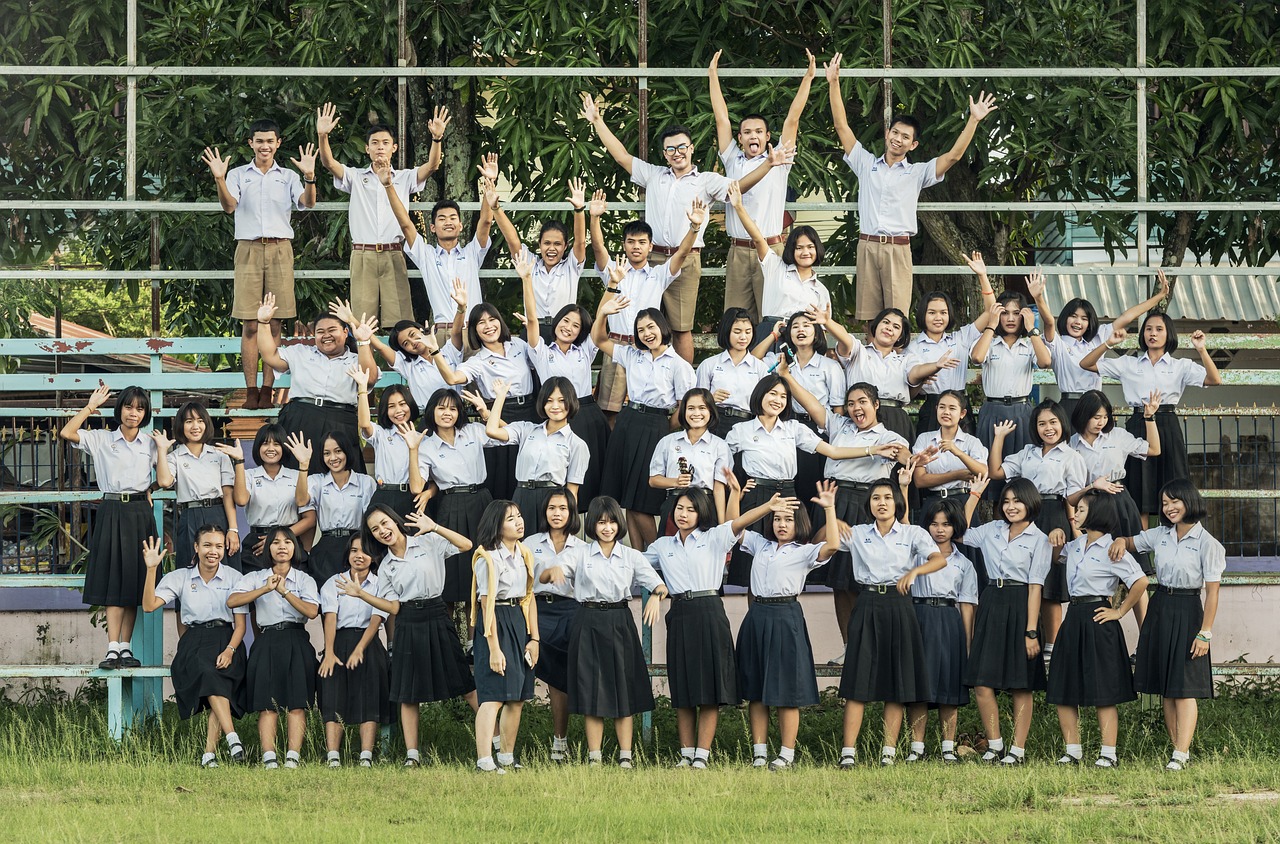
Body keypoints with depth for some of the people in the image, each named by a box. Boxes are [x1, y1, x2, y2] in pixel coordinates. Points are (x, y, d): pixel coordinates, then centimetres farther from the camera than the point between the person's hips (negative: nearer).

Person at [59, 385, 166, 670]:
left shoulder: (150, 444, 10)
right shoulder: (101, 440, 6)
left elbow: (164, 481, 1)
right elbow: (66, 433, -9)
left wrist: (162, 449, 0)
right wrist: (91, 407, -3)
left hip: (139, 514, 2)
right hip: (111, 514, -2)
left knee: (133, 582, 2)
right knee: (113, 580, -9)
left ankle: (125, 647, 5)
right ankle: (113, 649, -14)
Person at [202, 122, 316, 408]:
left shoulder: (288, 177, 10)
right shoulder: (238, 174, 9)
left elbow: (307, 203, -5)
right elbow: (229, 205, -7)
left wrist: (309, 177, -23)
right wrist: (219, 179, -23)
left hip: (280, 249, 1)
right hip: (249, 248, -1)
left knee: (273, 324, 0)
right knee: (250, 324, -3)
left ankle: (267, 389, 2)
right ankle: (251, 390, -3)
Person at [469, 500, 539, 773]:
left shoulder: (523, 554, 11)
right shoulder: (488, 558, -14)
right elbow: (486, 604, -17)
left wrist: (534, 638, 10)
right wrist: (494, 648, -20)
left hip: (520, 622, 8)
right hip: (496, 624, -8)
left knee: (518, 697, 10)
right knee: (494, 696, -15)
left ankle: (507, 759, 20)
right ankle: (484, 763, -22)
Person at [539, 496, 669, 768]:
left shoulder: (631, 556, 6)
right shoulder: (579, 554, 3)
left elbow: (660, 586, -1)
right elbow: (542, 577, -5)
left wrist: (656, 595, -25)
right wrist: (554, 570, -29)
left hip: (620, 623, 1)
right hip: (589, 623, -1)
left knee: (623, 689, 2)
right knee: (592, 690, 1)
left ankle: (625, 756, 7)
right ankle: (594, 757, 6)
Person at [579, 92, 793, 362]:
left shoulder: (706, 181, 7)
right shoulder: (653, 175, 16)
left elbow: (739, 186, -5)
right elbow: (621, 155, 17)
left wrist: (768, 164, -19)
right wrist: (597, 122, 15)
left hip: (686, 261, -3)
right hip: (652, 258, 3)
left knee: (681, 327, -1)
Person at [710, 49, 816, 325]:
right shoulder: (733, 162, 13)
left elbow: (792, 120, 3)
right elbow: (722, 119, 14)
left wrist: (807, 80, -1)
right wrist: (713, 77, 15)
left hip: (771, 249, -3)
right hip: (738, 251, 3)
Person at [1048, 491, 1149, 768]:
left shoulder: (1111, 550, -11)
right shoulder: (1075, 545, 12)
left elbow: (1140, 581, -15)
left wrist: (1120, 612, -9)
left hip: (1097, 620, -8)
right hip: (1074, 619, 8)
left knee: (1103, 692, -4)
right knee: (1062, 691, 5)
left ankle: (1108, 754, -1)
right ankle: (1072, 750, 12)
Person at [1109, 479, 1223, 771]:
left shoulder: (1207, 543, -10)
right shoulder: (1160, 535, 7)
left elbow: (1212, 591, -11)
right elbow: (1131, 544, 23)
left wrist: (1205, 633, -16)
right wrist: (1121, 541, -3)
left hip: (1188, 612, -6)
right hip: (1160, 610, 6)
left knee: (1184, 687, -9)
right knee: (1166, 688, 6)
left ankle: (1181, 755, -13)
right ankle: (1179, 748, 11)